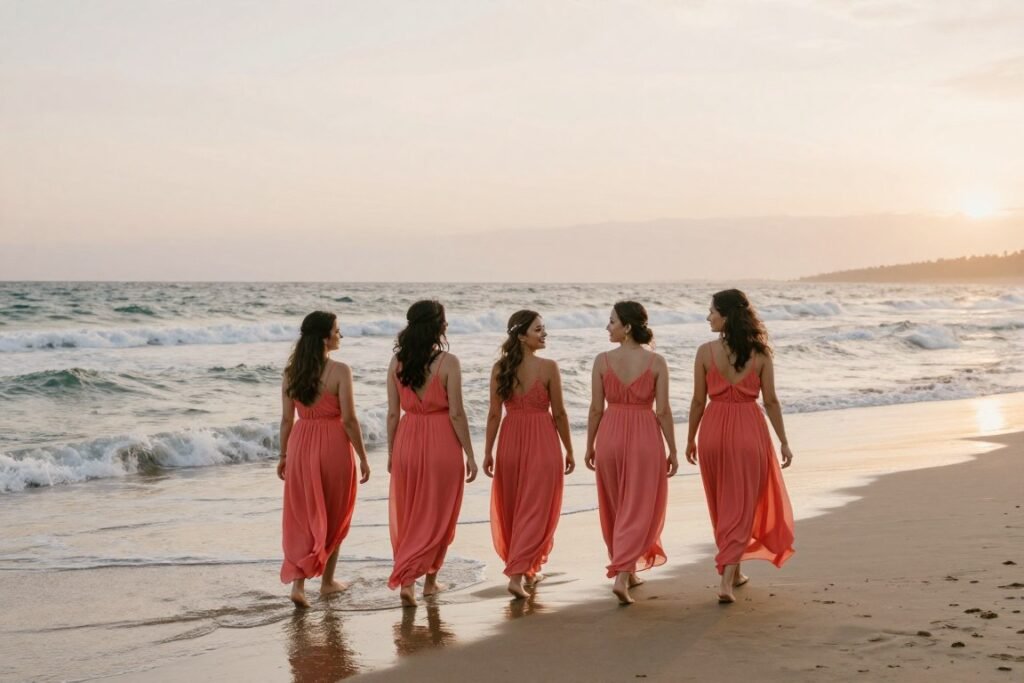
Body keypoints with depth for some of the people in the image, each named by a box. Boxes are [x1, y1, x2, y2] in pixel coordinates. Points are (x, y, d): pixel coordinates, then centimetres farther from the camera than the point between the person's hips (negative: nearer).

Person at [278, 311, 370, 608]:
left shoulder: (290, 372, 1)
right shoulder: (340, 371, -13)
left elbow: (287, 418, 4)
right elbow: (349, 419, -13)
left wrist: (283, 454, 14)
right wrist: (362, 457, -5)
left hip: (301, 444, 4)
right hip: (333, 444, -4)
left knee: (303, 516, 11)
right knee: (333, 517, 15)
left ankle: (298, 580, -4)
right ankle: (327, 581, 25)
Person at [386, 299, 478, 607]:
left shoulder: (397, 361, 0)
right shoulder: (448, 362, -11)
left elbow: (393, 412, 2)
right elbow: (456, 413, -11)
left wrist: (391, 452, 12)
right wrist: (469, 454, -4)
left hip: (407, 441, 3)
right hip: (441, 442, -3)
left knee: (407, 515, 13)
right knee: (437, 516, 11)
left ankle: (407, 581, 6)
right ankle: (430, 580, 13)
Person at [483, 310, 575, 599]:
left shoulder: (500, 368, -3)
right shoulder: (548, 367, -12)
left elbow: (494, 414, -2)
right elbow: (559, 413, -7)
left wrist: (487, 452, 5)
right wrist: (569, 450, 3)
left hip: (510, 440, 4)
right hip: (542, 440, -4)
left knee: (511, 508, 18)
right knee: (536, 509, 2)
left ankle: (525, 568, 34)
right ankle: (518, 574, -7)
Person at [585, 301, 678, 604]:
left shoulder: (602, 360, -6)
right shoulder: (656, 362, -6)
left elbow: (596, 408, -2)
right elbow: (662, 411, -7)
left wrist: (589, 445, 9)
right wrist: (673, 450, 1)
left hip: (610, 434, 2)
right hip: (645, 436, -2)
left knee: (615, 508, 17)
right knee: (638, 509, 3)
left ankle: (626, 570, 29)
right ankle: (622, 575, -10)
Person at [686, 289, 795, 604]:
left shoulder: (706, 351, -7)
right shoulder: (760, 353, -4)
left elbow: (698, 400, -4)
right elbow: (770, 401, -3)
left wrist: (691, 439, 8)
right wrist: (784, 442, 5)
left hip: (714, 429, 0)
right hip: (749, 429, 0)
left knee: (722, 506, 18)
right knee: (741, 506, 4)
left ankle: (733, 570, 31)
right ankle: (726, 579, -7)